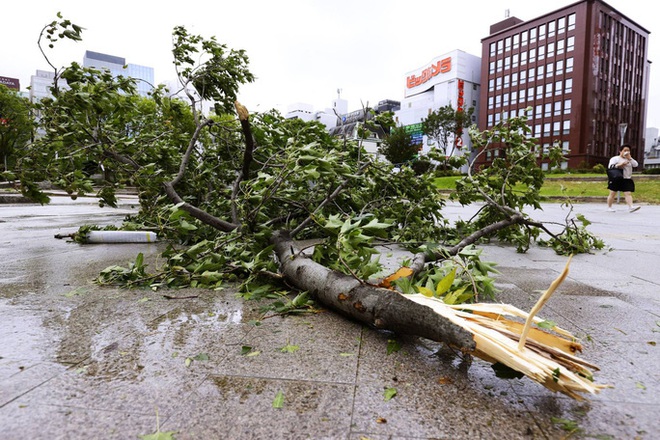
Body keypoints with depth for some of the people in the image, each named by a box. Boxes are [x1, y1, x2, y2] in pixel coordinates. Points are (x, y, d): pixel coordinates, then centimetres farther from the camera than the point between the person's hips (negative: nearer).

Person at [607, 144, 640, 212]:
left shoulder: (630, 159, 19)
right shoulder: (615, 158, 3)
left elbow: (636, 164, 2)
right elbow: (610, 167, -11)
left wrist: (629, 158, -5)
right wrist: (620, 165, -20)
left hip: (627, 179, 4)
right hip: (615, 179, -4)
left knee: (628, 193, -9)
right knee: (612, 194, 1)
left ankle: (631, 207, -20)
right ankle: (609, 207, 11)